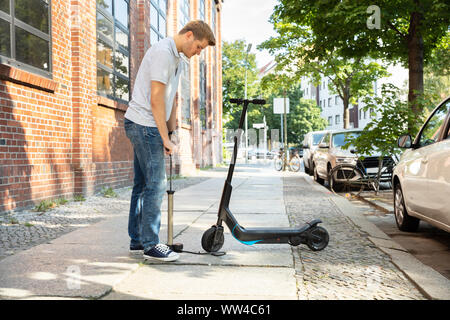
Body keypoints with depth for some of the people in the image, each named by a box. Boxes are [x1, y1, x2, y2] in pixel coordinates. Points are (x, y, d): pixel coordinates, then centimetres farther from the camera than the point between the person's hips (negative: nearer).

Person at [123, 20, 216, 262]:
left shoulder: (176, 60, 18)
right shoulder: (162, 52, -14)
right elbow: (156, 100, -19)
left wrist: (172, 133, 16)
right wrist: (165, 138, -16)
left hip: (147, 127, 10)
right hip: (143, 124, -10)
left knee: (143, 184, 10)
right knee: (155, 184, -9)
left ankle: (137, 241, 17)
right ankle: (150, 244, -2)